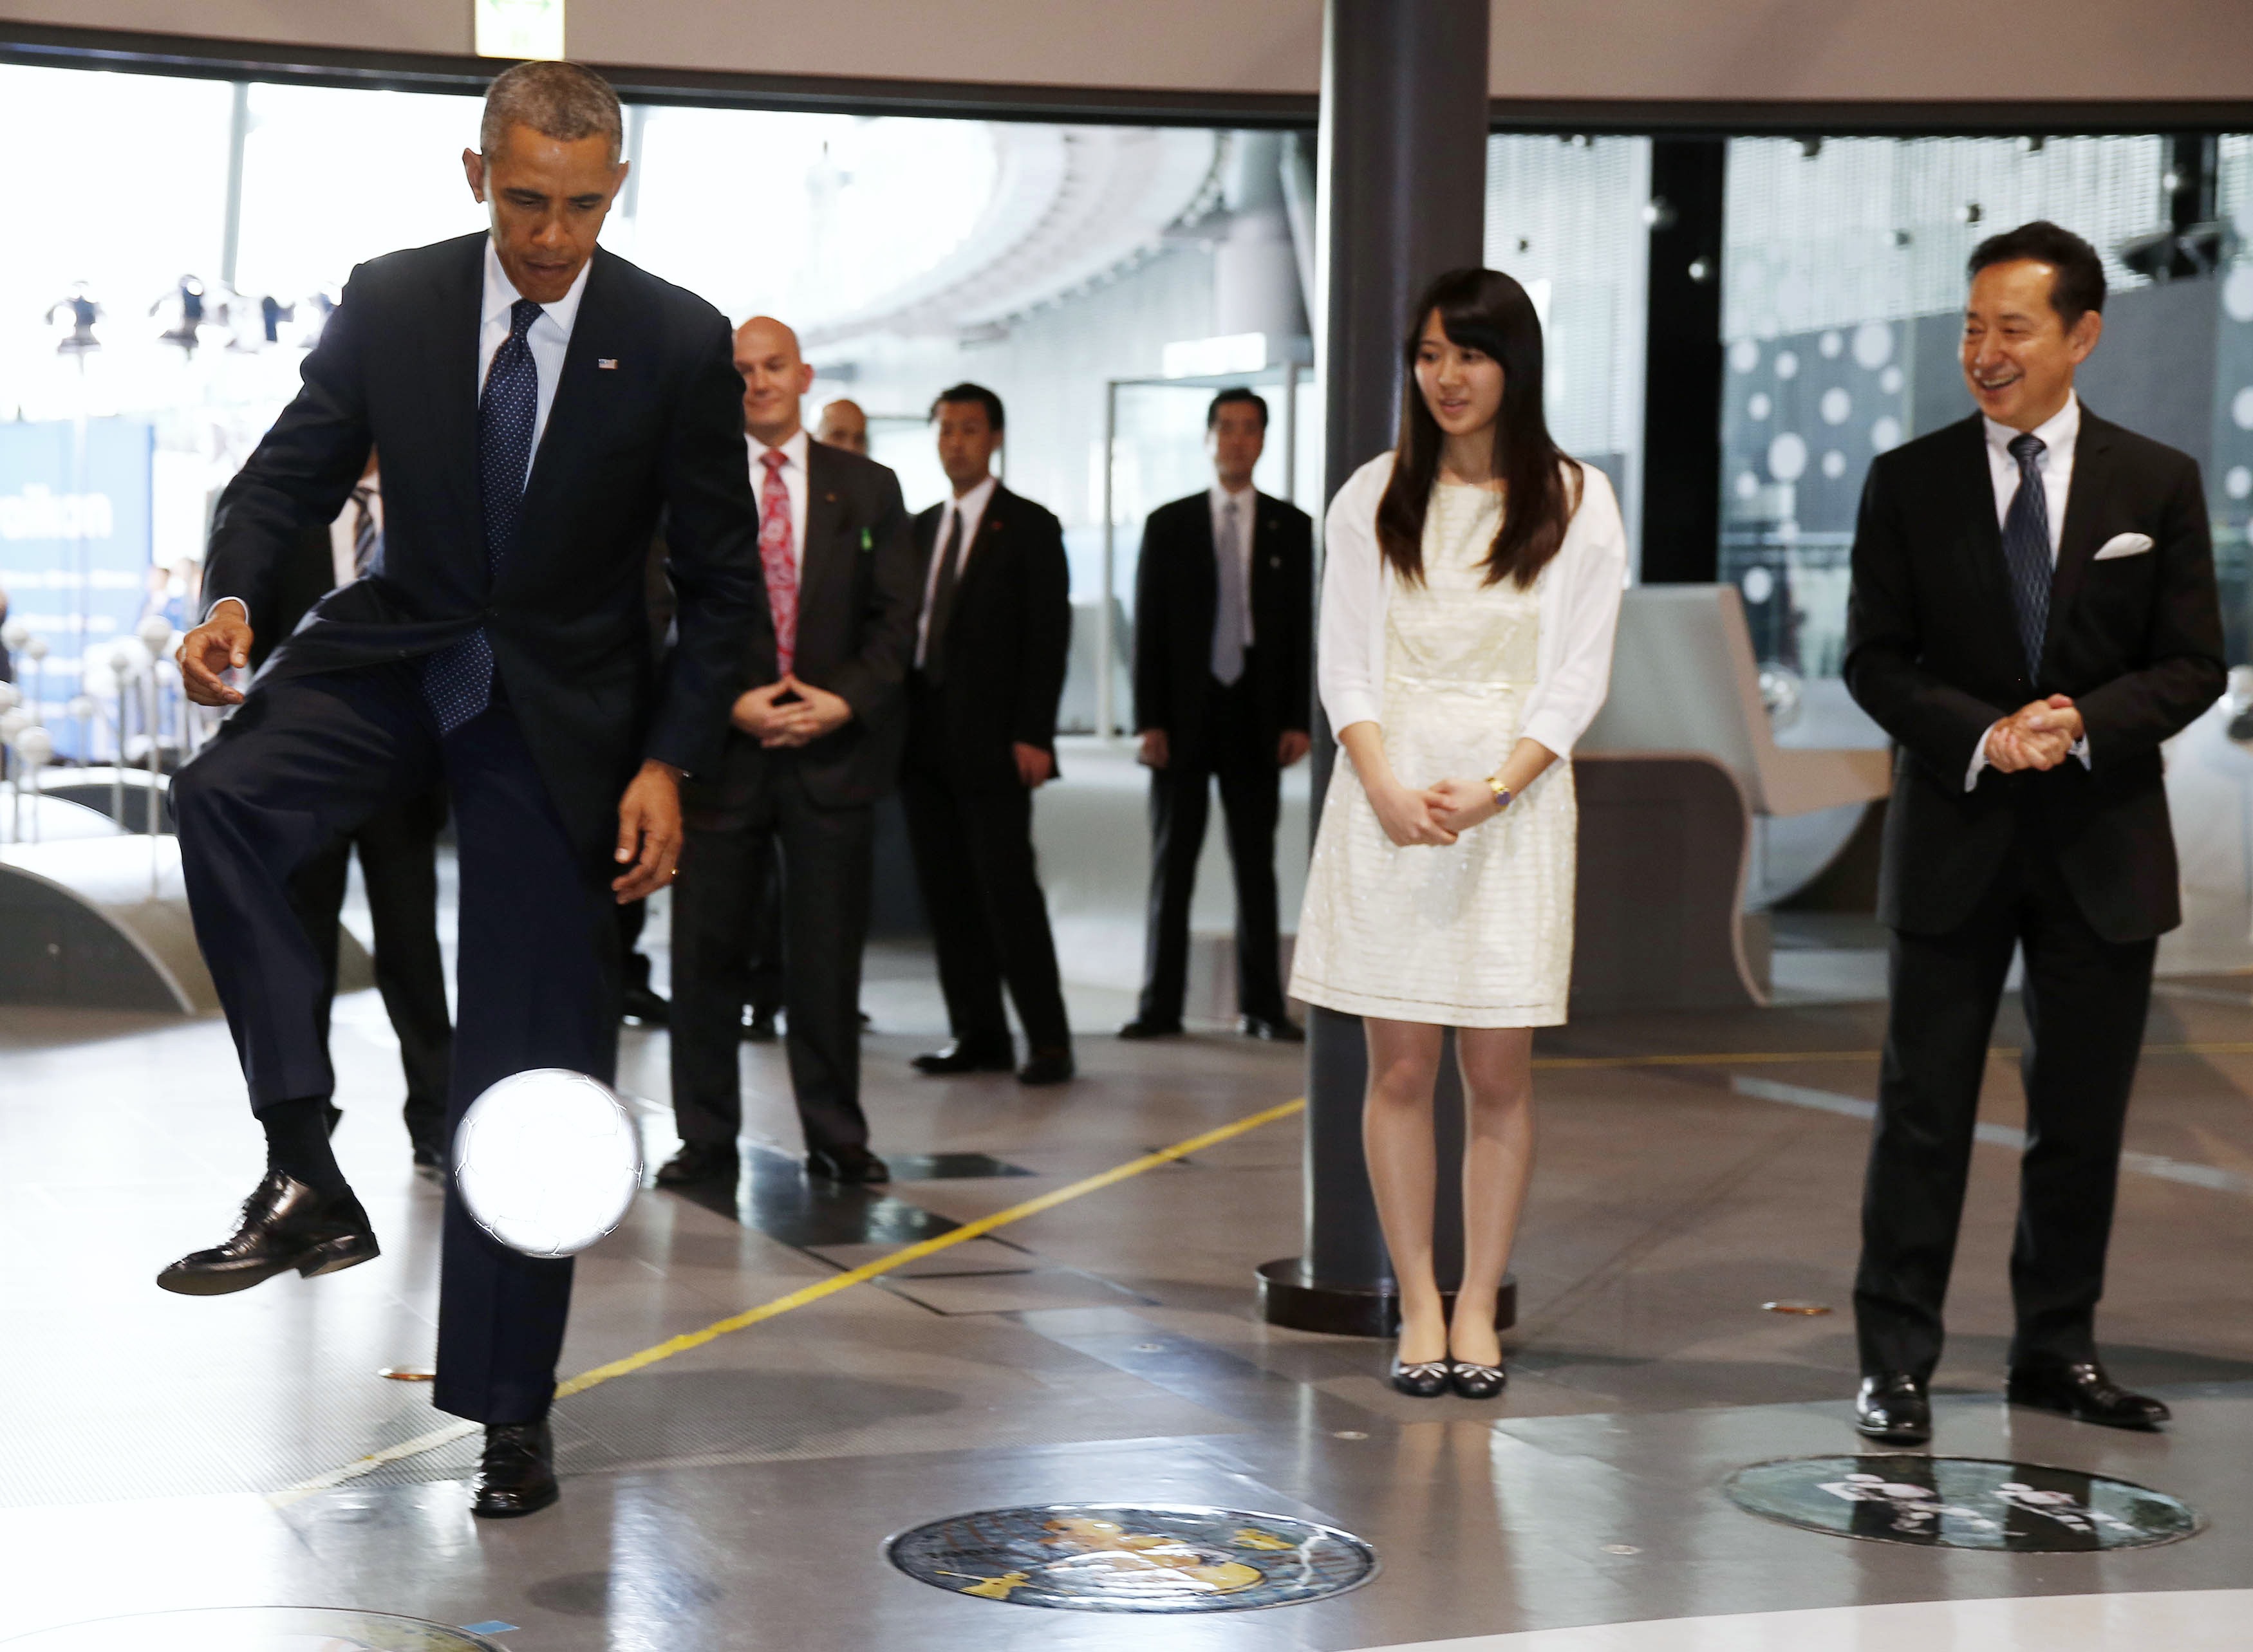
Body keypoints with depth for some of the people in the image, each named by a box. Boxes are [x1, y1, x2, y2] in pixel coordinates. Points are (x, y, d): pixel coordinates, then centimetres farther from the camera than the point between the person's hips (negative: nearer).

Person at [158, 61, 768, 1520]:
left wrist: (669, 762, -14)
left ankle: (510, 1408, 12)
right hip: (397, 654, 2)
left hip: (565, 704, -2)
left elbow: (721, 580, -4)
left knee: (536, 1066, 0)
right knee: (223, 797, -31)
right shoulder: (389, 305, -5)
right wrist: (234, 596, -19)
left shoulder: (679, 344, -9)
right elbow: (294, 470, 3)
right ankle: (305, 1179, -26)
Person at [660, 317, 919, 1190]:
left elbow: (897, 616, 5)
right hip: (720, 749, 0)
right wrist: (730, 702, -12)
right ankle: (707, 1140, 12)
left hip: (833, 748, 1)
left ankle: (836, 1138, 14)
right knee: (705, 954, 2)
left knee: (828, 954, 4)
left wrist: (845, 700, -9)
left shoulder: (867, 488, 9)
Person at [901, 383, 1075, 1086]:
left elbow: (1049, 637, -6)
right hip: (925, 738, 6)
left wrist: (1033, 734, -14)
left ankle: (1047, 1041, -3)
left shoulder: (1029, 527, 0)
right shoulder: (920, 528, 17)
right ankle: (979, 1034, 11)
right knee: (946, 892, 5)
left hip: (992, 741, -6)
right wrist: (899, 723, 7)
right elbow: (903, 625, 16)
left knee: (1009, 889, -8)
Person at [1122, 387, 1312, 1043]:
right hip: (1184, 712, 0)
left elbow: (1304, 627, 4)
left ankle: (1263, 1007, 10)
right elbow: (1148, 627, 2)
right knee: (1171, 861, 2)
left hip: (1256, 714, 0)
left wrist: (1299, 719, -4)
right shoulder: (1168, 525, 5)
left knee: (1256, 863, 5)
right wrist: (1149, 720, -6)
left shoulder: (1292, 527, 6)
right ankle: (1161, 1006, 5)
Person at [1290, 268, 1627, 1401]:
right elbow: (1343, 665, 6)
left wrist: (1490, 792, -13)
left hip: (1513, 801, -1)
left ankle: (1479, 1306, 10)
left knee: (1498, 1072, 1)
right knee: (1399, 1064, 1)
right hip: (1385, 797, 1)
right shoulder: (1372, 498, 8)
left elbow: (1576, 679, 0)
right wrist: (1387, 787, -11)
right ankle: (1418, 1307, 8)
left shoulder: (1576, 501, 3)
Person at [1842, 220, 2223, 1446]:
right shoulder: (1909, 483, 2)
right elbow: (1875, 659, 0)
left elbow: (2192, 664, 2)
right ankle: (1896, 1360, 6)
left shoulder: (2157, 483, 4)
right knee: (1924, 1108, 0)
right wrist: (1983, 734, -16)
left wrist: (2082, 723, -16)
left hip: (2105, 845, 1)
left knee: (2083, 1115, 9)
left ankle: (2059, 1352, 21)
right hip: (1955, 841, -1)